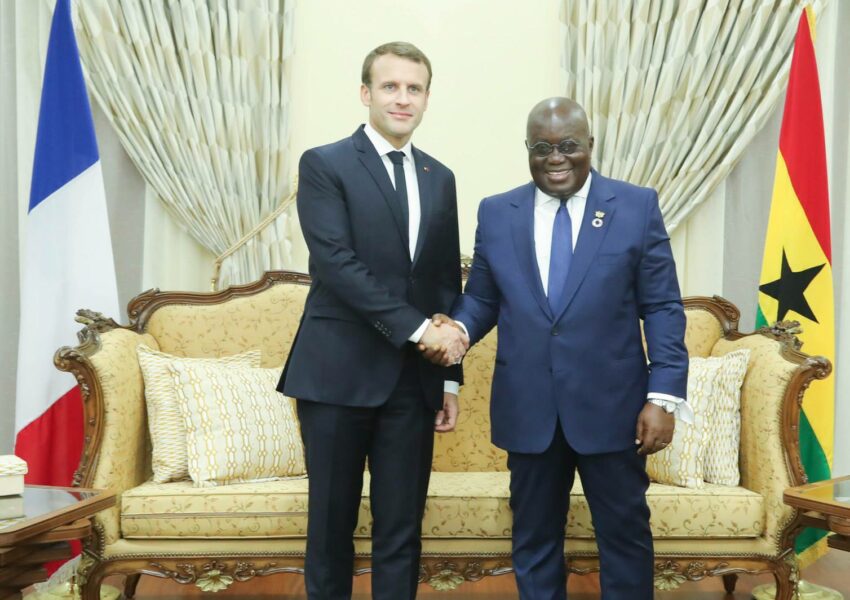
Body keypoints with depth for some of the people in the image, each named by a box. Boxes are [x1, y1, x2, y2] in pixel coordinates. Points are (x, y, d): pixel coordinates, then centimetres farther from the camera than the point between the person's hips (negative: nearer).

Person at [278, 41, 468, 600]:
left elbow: (447, 282, 13)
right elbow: (336, 264, -14)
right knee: (332, 524, 8)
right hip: (338, 372, -4)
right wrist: (417, 328, -16)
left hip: (413, 379, 4)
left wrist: (450, 375, 9)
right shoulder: (324, 165, -2)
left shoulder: (440, 178, 13)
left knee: (402, 528, 9)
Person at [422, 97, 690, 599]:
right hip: (527, 408, 2)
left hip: (610, 405, -1)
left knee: (626, 534, 12)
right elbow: (482, 297, 10)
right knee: (534, 538, 15)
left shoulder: (638, 206, 0)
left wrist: (664, 396, -10)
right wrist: (460, 327, -12)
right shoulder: (496, 213, 6)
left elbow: (663, 308, -3)